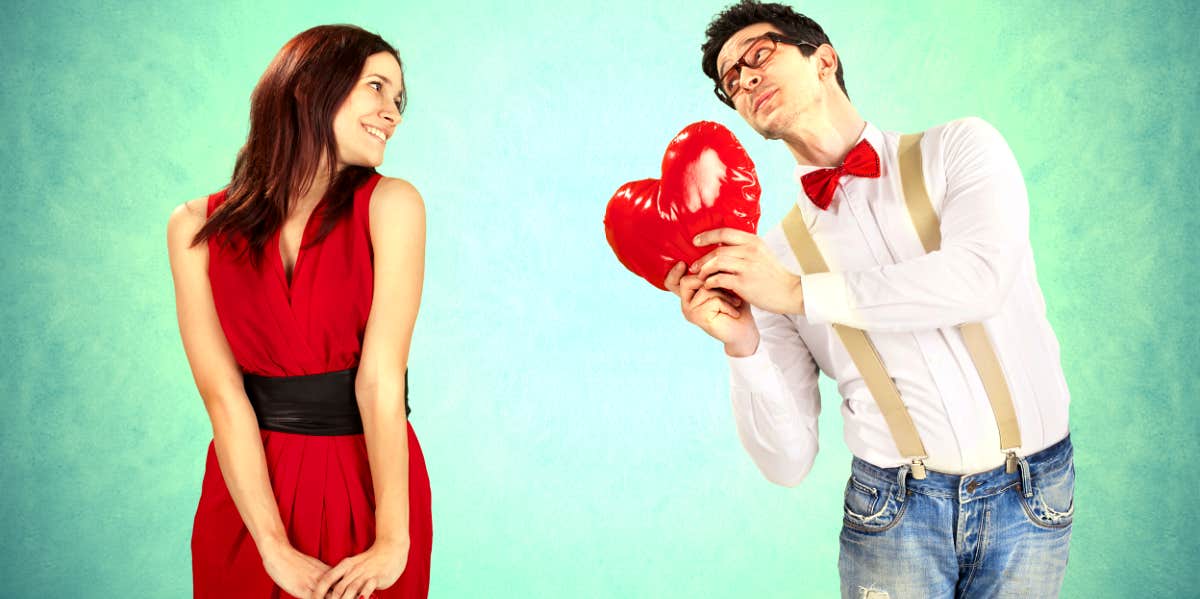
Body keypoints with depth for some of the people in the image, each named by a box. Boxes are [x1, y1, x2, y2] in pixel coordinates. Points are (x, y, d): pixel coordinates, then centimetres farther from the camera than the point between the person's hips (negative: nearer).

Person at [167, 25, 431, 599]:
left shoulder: (390, 205, -8)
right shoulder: (196, 227, -5)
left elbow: (380, 378, -15)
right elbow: (222, 394, -11)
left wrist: (393, 541, -19)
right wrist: (276, 549, -17)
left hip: (371, 484, -1)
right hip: (248, 485, 1)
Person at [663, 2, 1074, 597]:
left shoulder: (960, 147, -1)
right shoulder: (778, 250, -1)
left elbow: (981, 278, -23)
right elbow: (788, 462, -5)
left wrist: (798, 291, -21)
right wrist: (741, 346, -21)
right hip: (894, 510, 1)